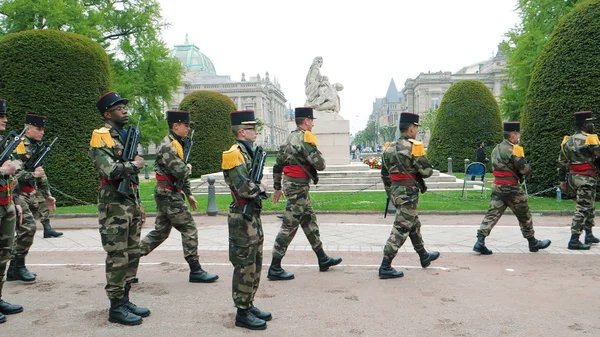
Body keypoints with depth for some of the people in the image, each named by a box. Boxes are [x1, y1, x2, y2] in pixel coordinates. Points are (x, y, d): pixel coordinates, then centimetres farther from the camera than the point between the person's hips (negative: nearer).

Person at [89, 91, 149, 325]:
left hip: (131, 204, 8)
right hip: (113, 206, -8)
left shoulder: (125, 136, 17)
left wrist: (139, 204, 18)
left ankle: (125, 300, 22)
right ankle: (116, 308, 7)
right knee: (118, 257, -3)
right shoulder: (101, 138, -10)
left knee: (132, 255, 11)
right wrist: (134, 165, -10)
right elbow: (110, 171, -25)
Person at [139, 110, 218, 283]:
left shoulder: (177, 144, 15)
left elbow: (183, 174, 21)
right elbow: (180, 171, -26)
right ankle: (195, 271, 1)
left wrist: (189, 194, 21)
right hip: (168, 195, -10)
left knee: (161, 231, 15)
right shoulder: (167, 146, -16)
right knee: (189, 229, -6)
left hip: (168, 194, 10)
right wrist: (189, 168, -4)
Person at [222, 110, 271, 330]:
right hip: (242, 218, -10)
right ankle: (242, 313, 10)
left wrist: (259, 187, 3)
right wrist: (261, 187, -9)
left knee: (255, 264, 16)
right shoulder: (235, 154, -16)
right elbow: (244, 189, -25)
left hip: (253, 216, 10)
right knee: (245, 266, -1)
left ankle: (249, 305, 28)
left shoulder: (247, 152, 14)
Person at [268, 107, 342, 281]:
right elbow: (320, 164, -19)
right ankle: (274, 269, 1)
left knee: (309, 221, 17)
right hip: (298, 187, -10)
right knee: (289, 227, -5)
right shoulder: (304, 138, -15)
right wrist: (318, 155, 4)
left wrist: (277, 188, 24)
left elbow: (278, 164, 17)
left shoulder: (289, 138, 14)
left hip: (289, 184, 10)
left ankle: (323, 260, 29)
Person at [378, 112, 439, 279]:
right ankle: (385, 267, -5)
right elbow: (427, 171, -14)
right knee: (400, 230, -5)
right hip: (408, 192, -9)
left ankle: (424, 256, 40)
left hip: (395, 191, 9)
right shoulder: (414, 146, -14)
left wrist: (390, 193, 23)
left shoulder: (389, 148, 9)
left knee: (414, 224, 23)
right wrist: (417, 171, 8)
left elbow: (384, 174, 14)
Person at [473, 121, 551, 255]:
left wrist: (515, 170, 11)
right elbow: (525, 169, -15)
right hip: (511, 188, -7)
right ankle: (533, 243, 25)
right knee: (524, 216, 10)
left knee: (492, 214, 2)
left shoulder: (496, 149, 12)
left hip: (497, 187, 7)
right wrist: (529, 168, 7)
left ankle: (480, 241, -8)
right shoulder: (514, 150, -14)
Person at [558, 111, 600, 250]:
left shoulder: (568, 141, 10)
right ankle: (574, 241, -6)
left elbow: (561, 162, 12)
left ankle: (589, 235, 30)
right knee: (583, 208, -5)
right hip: (586, 178, -8)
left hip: (573, 176, 8)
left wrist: (562, 180, 17)